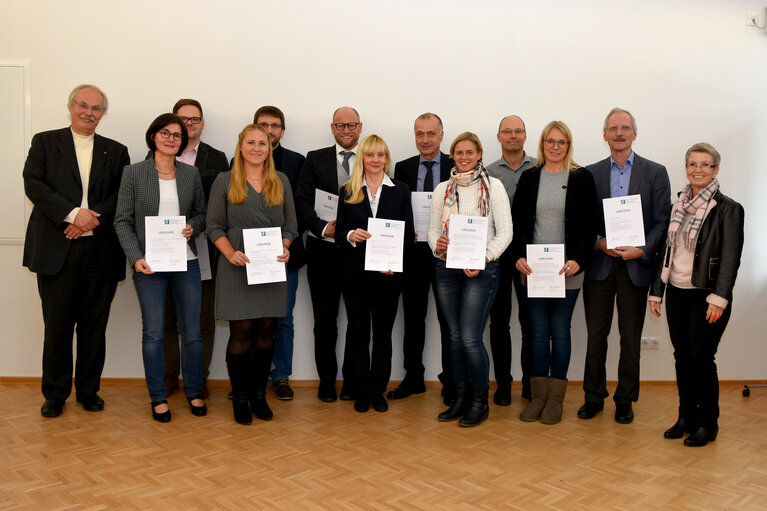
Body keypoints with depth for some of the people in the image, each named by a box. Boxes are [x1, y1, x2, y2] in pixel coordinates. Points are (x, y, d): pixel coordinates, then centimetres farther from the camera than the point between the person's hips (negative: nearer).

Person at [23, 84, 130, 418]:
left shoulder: (116, 152, 13)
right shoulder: (44, 142, 9)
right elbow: (33, 185, -4)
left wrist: (92, 218, -13)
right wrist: (73, 214, -16)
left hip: (100, 252, 2)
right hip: (56, 252, -1)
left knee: (94, 327, 8)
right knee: (57, 326, 5)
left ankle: (89, 390, 22)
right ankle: (55, 394, 20)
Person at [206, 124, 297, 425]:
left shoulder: (281, 181, 11)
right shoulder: (224, 181, 4)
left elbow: (290, 224, 12)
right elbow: (214, 226, 2)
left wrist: (284, 247, -7)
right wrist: (230, 253, -14)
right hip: (238, 268, -2)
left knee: (266, 330, 6)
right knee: (241, 332, -1)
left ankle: (259, 395, 19)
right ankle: (239, 398, 12)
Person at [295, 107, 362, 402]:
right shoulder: (315, 159, 7)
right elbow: (302, 202, -1)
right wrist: (323, 228, -16)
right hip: (324, 251, 0)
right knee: (325, 320, 8)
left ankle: (351, 382, 20)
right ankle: (326, 381, 21)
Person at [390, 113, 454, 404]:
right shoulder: (403, 168, 8)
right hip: (412, 252, 3)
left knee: (448, 319, 3)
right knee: (413, 319, 12)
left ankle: (451, 382, 15)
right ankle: (413, 377, 25)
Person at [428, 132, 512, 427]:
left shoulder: (493, 186, 0)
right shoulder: (443, 189, 12)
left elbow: (505, 232, -3)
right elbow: (433, 228, 13)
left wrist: (483, 259, -15)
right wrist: (437, 245, -9)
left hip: (481, 269, -4)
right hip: (447, 268, 4)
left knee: (470, 338, -8)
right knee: (455, 336, 10)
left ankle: (480, 402, 10)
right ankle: (460, 399, 22)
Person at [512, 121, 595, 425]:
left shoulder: (581, 178, 1)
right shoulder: (529, 178, 8)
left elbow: (587, 225, -3)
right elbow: (517, 222, 6)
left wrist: (578, 260, -15)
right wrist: (519, 256, -7)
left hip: (567, 269, -2)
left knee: (560, 332, 4)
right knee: (538, 331, 7)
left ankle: (555, 398, 14)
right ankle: (538, 395, 16)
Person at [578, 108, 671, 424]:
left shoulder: (655, 173, 3)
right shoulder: (591, 174, 7)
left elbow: (662, 221, -1)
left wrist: (642, 251, -14)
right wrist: (599, 242, -11)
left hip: (636, 267, -1)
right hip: (599, 266, 1)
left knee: (631, 339, 8)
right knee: (596, 336, 8)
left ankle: (625, 400, 22)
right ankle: (594, 396, 22)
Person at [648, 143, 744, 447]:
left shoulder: (728, 209, -6)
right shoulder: (678, 206, 10)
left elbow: (731, 257, -12)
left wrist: (719, 298, -20)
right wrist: (656, 291, 11)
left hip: (706, 296, -5)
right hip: (676, 293, 5)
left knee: (701, 358, -1)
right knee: (682, 357, 11)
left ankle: (708, 424, 15)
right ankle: (686, 418, 24)